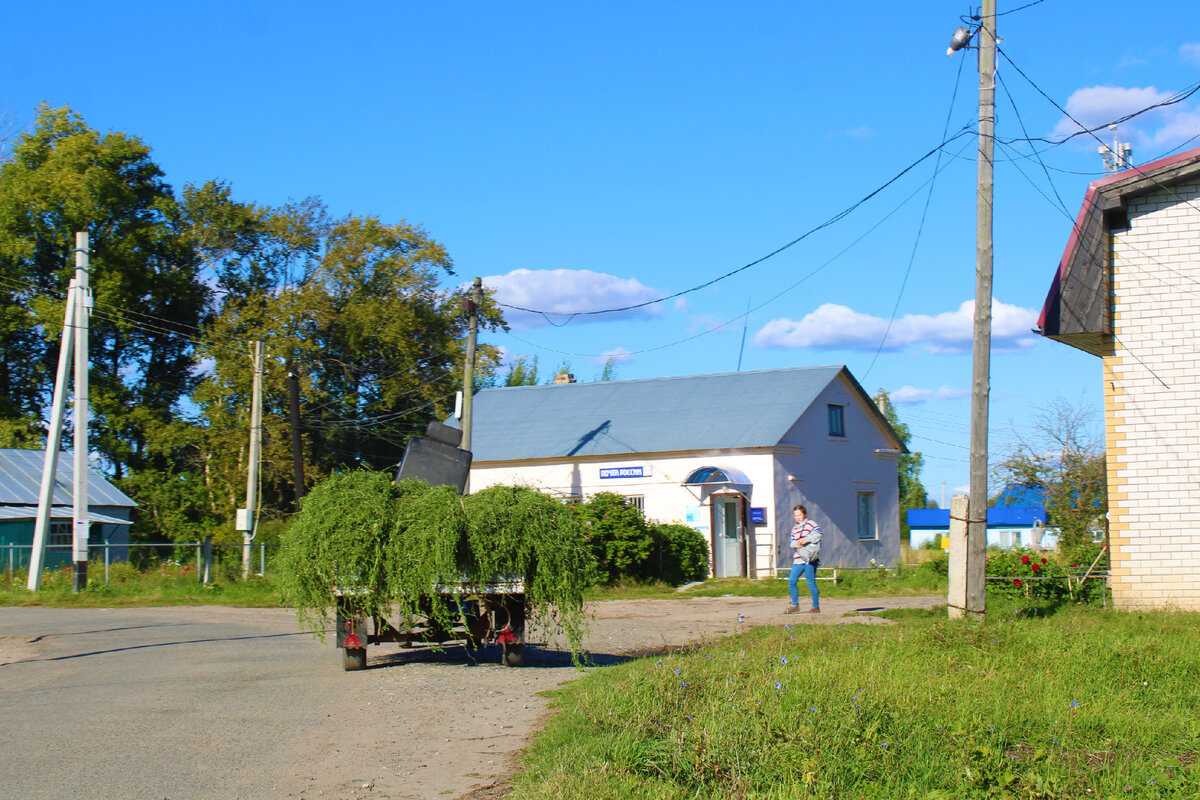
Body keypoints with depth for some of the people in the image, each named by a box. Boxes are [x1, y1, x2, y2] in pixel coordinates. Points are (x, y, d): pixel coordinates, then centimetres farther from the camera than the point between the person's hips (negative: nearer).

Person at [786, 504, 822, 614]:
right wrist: (796, 543, -9)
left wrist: (805, 540, -17)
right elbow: (792, 542, 14)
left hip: (809, 559, -6)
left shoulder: (811, 524, 1)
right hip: (797, 560, 6)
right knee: (791, 581, 0)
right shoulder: (794, 528, 20)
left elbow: (818, 535, -13)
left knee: (811, 582, -3)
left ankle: (816, 606, 5)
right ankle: (795, 605, 10)